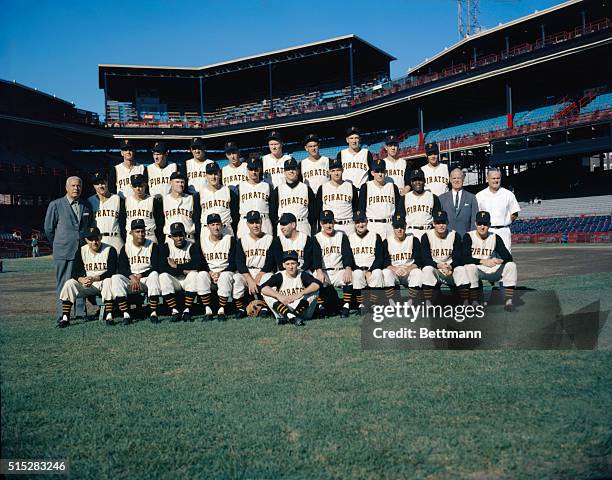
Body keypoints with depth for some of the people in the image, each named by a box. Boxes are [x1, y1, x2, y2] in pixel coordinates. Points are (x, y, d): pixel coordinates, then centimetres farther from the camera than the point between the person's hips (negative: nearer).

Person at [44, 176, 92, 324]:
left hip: (83, 250, 3)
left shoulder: (86, 206, 12)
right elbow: (48, 228, 6)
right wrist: (59, 245, 11)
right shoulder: (55, 205, 1)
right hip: (63, 252, -3)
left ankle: (81, 312, 13)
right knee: (63, 284, -2)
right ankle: (62, 315, 3)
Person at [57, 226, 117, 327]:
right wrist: (82, 279, -25)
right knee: (69, 283, -20)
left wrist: (94, 278, -30)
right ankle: (65, 317, -19)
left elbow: (111, 272, -17)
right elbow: (75, 272, -1)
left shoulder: (110, 250, -8)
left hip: (103, 283, -3)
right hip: (86, 285, 3)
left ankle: (109, 315, -36)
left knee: (109, 281, -36)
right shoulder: (81, 251, 3)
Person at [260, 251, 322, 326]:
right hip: (283, 310, 0)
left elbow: (317, 284, -25)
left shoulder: (303, 275, -6)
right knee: (266, 292, -17)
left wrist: (300, 294, -35)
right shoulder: (279, 276, -4)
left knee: (314, 290, -21)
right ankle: (292, 317, -35)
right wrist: (279, 296, -33)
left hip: (302, 311, 0)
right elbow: (263, 288, -20)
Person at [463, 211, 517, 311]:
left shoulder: (495, 238, 3)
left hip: (492, 271, 3)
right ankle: (474, 302, -26)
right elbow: (466, 258, -19)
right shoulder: (469, 236, -6)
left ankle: (508, 301, -20)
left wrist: (500, 261, -27)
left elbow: (508, 257, -4)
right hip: (476, 270, -3)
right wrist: (484, 262, -28)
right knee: (470, 266, -35)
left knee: (511, 265, -16)